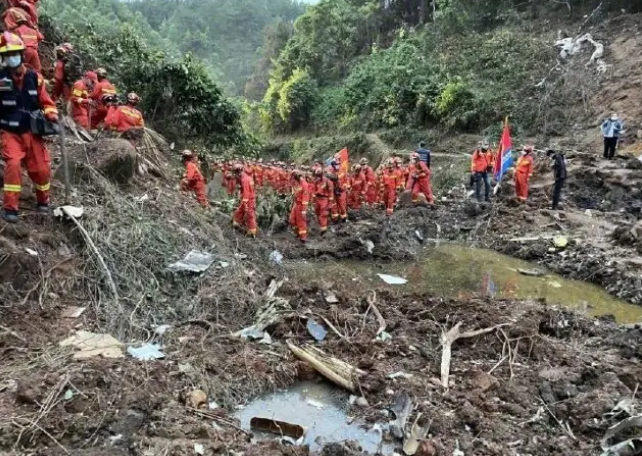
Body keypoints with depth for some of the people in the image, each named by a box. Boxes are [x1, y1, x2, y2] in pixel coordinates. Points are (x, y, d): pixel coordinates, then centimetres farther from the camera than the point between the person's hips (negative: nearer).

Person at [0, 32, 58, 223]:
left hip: (32, 132, 3)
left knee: (42, 168, 4)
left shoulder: (34, 77, 0)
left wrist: (51, 114, -8)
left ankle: (43, 202, 29)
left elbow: (46, 102, 7)